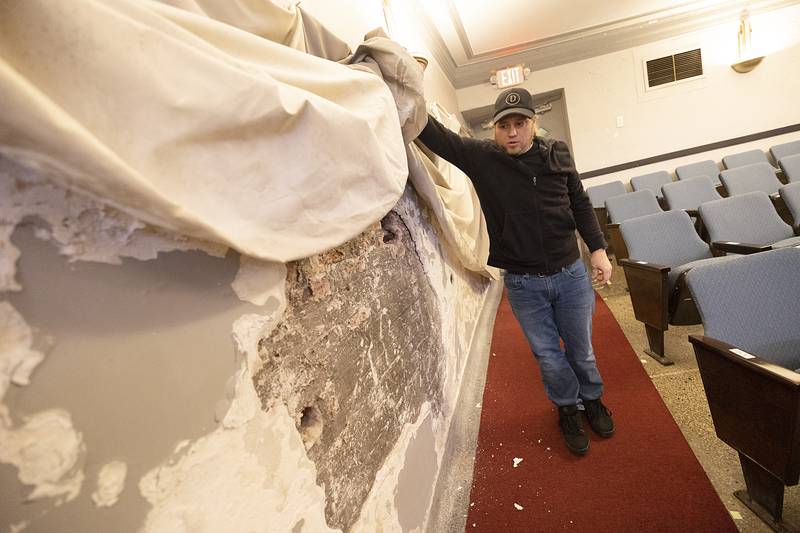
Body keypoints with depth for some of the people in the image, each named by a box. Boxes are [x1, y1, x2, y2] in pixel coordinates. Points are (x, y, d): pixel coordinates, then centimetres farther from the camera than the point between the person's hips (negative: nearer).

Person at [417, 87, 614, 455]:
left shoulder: (557, 154, -2)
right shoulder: (482, 158, -9)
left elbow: (580, 204, 8)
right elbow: (435, 136, -17)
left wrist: (598, 250, 5)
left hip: (571, 273, 2)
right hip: (522, 283, -1)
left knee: (581, 349, 18)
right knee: (548, 355, 13)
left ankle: (592, 400, 46)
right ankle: (568, 408, 40)